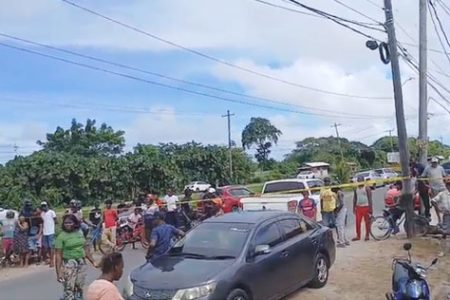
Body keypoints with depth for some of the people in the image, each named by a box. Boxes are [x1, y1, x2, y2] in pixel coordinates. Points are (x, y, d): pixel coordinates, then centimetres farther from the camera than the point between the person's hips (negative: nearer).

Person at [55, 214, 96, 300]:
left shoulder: (79, 233, 5)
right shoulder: (61, 236, -9)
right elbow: (58, 255, -11)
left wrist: (92, 261, 13)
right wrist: (58, 272, -17)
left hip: (81, 263, 5)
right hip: (69, 265, -5)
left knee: (79, 288, 13)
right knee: (69, 290, -4)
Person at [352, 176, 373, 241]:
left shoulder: (367, 188, -6)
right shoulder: (356, 189, 9)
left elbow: (370, 198, -8)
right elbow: (354, 199, 14)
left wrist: (370, 208, -12)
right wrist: (354, 208, 10)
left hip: (366, 207, -4)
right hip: (358, 207, 4)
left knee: (367, 222, 4)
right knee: (358, 222, 2)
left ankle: (367, 236, 14)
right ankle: (358, 236, 10)